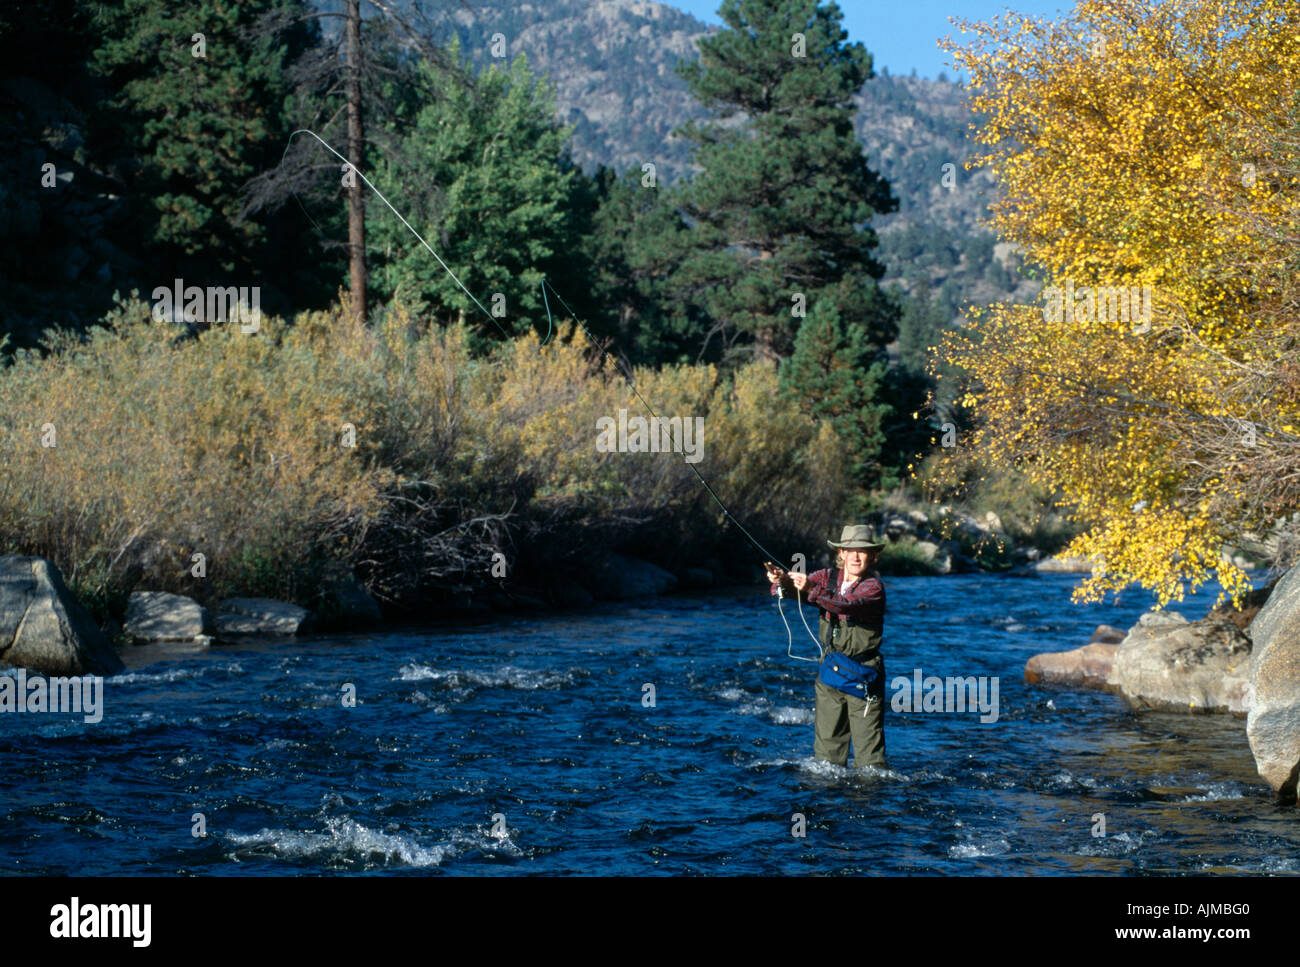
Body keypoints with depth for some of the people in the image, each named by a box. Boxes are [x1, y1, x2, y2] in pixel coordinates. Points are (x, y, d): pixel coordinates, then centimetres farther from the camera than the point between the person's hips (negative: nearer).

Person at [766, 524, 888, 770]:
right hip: (830, 672, 5)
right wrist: (781, 580, -28)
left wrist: (811, 590, -41)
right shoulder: (830, 577, 7)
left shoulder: (873, 586, -11)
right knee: (827, 744, 9)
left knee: (868, 752, -6)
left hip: (863, 675, -5)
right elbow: (796, 588, -4)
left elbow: (847, 604, -29)